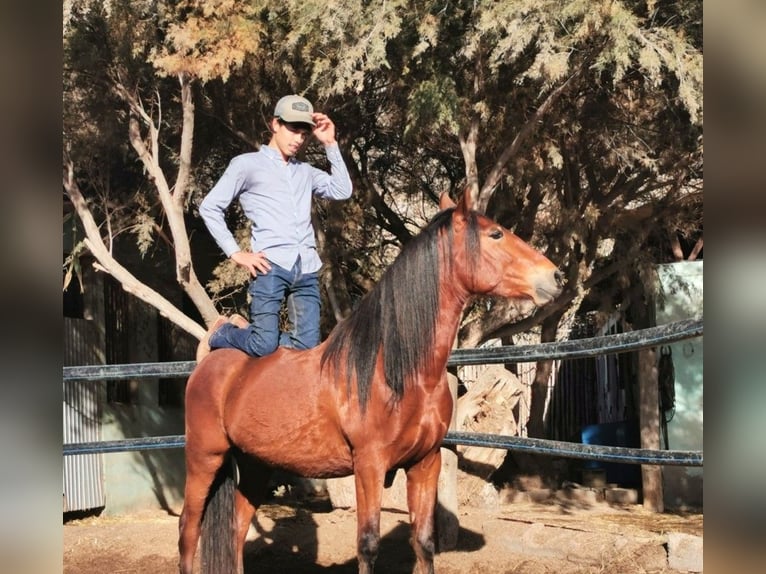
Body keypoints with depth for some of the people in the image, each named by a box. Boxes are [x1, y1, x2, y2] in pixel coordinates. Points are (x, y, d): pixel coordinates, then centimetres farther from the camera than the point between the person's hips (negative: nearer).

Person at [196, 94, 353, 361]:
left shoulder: (305, 171, 23)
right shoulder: (247, 164, 7)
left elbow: (342, 190, 13)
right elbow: (209, 208, 4)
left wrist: (330, 144, 12)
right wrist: (236, 253, -3)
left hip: (307, 269, 5)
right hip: (271, 265, -5)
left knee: (307, 346, -1)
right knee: (265, 345, -14)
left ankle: (245, 329, 21)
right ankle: (221, 333, 16)